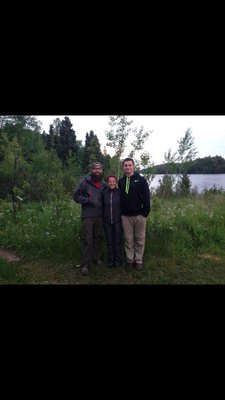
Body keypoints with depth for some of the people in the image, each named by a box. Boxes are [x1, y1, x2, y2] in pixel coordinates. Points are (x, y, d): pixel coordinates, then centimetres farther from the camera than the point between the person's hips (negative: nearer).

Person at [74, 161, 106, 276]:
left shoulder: (103, 184, 10)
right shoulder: (85, 182, -3)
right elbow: (76, 196, -1)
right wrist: (87, 200, -13)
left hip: (100, 216, 4)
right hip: (87, 216, -4)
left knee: (98, 238, 10)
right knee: (87, 240, -6)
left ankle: (96, 258, 26)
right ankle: (85, 264, 0)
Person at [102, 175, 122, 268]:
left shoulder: (120, 193, -4)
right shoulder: (104, 193, 1)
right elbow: (102, 207, 8)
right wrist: (102, 220, 6)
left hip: (117, 221, -2)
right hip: (107, 222, 2)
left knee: (117, 241, 7)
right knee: (109, 242, 9)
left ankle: (118, 260, 20)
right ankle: (110, 261, 21)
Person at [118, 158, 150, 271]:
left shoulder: (141, 180, -2)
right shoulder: (121, 181, 9)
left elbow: (146, 197, -5)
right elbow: (119, 198, 12)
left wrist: (145, 212, -9)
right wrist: (120, 212, 5)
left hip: (139, 215, -2)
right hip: (125, 216, 3)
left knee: (140, 239, 6)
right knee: (128, 239, 8)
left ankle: (139, 261, 18)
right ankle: (129, 260, 20)